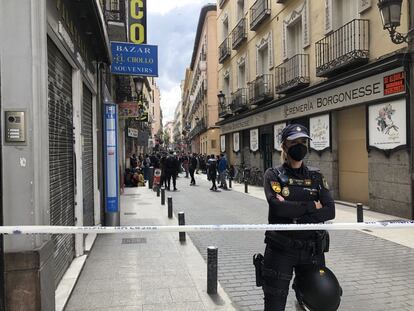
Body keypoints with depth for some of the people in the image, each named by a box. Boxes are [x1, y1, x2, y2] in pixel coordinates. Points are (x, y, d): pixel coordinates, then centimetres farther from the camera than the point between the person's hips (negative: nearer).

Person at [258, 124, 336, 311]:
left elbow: (330, 211, -5)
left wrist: (297, 219, -17)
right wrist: (312, 206, -11)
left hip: (312, 250, 3)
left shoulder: (316, 176, 6)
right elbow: (278, 206, -20)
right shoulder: (273, 175, -3)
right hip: (281, 249, -3)